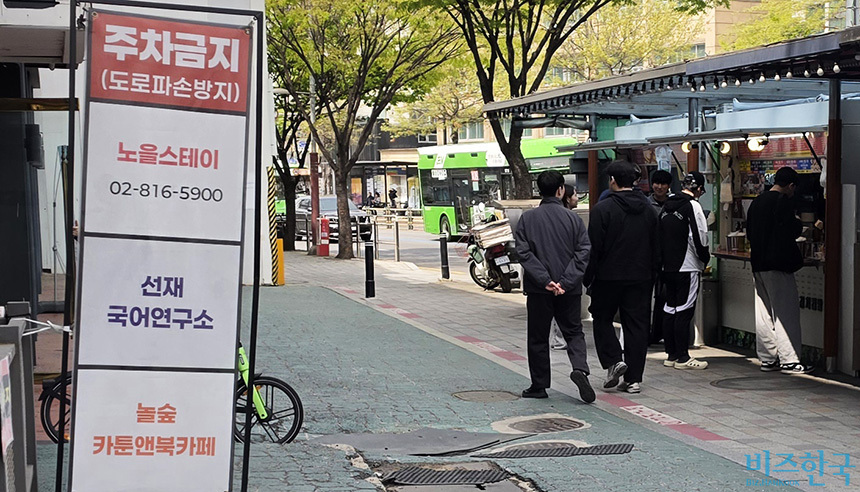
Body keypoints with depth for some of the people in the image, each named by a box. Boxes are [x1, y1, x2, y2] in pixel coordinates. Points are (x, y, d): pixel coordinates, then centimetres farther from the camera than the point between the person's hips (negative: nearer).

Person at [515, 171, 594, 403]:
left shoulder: (527, 218, -3)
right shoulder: (573, 219, -2)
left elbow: (524, 253, -12)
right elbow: (584, 252, -10)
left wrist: (544, 280, -15)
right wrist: (565, 281, -13)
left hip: (538, 289, 0)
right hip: (569, 290, 1)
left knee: (538, 338, 11)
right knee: (574, 332, 13)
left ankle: (539, 385, 16)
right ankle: (579, 369, -12)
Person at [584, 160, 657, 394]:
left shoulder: (603, 208, -11)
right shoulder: (647, 209, 8)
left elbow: (593, 248, -12)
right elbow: (655, 247, 13)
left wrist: (587, 278, -4)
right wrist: (651, 274, 19)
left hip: (609, 276, -5)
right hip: (641, 277, 5)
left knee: (602, 319, 13)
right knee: (636, 325, 6)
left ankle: (613, 361, -6)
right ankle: (634, 378, 5)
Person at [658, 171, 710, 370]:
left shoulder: (666, 206, 11)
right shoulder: (692, 206, -13)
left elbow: (659, 235, 14)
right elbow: (699, 238, -15)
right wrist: (706, 258, 1)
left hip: (667, 267, 8)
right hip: (687, 267, -8)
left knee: (670, 309, 11)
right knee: (684, 311, -4)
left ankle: (671, 354, 16)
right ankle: (682, 357, -2)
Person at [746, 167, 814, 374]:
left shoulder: (757, 202, 13)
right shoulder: (782, 201, -13)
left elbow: (750, 232, 17)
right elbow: (791, 230, -15)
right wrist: (799, 224, 4)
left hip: (759, 264, 8)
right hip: (778, 264, -8)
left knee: (764, 313, 11)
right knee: (786, 313, -5)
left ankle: (768, 358, 16)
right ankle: (789, 361, -7)